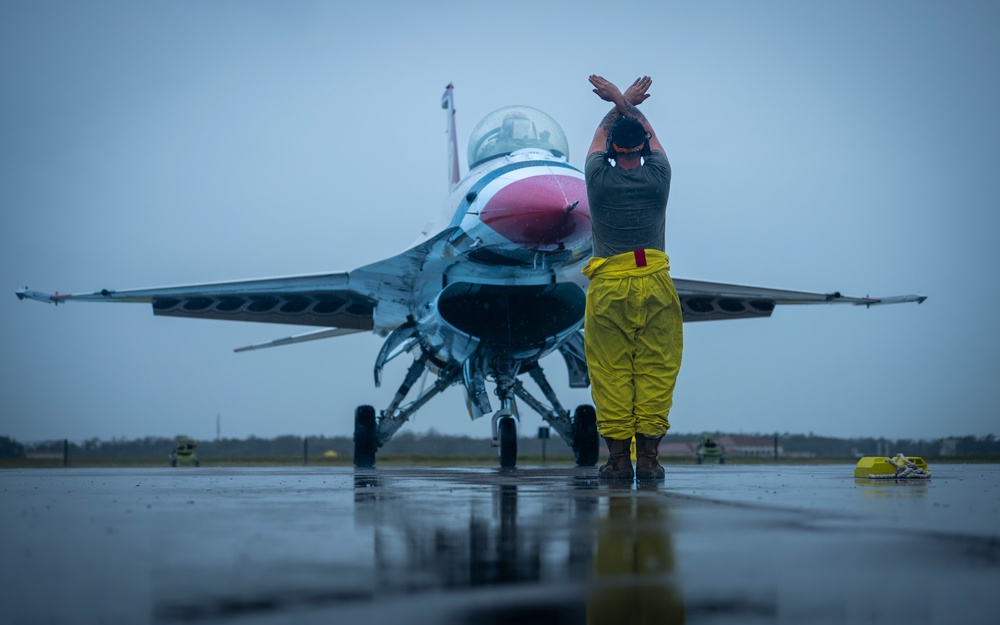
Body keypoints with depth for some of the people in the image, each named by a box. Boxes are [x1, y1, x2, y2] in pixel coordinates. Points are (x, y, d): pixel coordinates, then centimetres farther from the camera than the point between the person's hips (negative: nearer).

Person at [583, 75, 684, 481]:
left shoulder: (599, 179, 1)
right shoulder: (657, 177, 2)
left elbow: (600, 136, 22)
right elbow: (650, 136, 23)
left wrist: (619, 104, 36)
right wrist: (625, 102, 35)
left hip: (607, 288, 0)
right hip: (654, 286, 0)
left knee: (610, 374, 2)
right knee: (655, 370, 3)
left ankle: (617, 457, 2)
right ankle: (647, 457, 1)